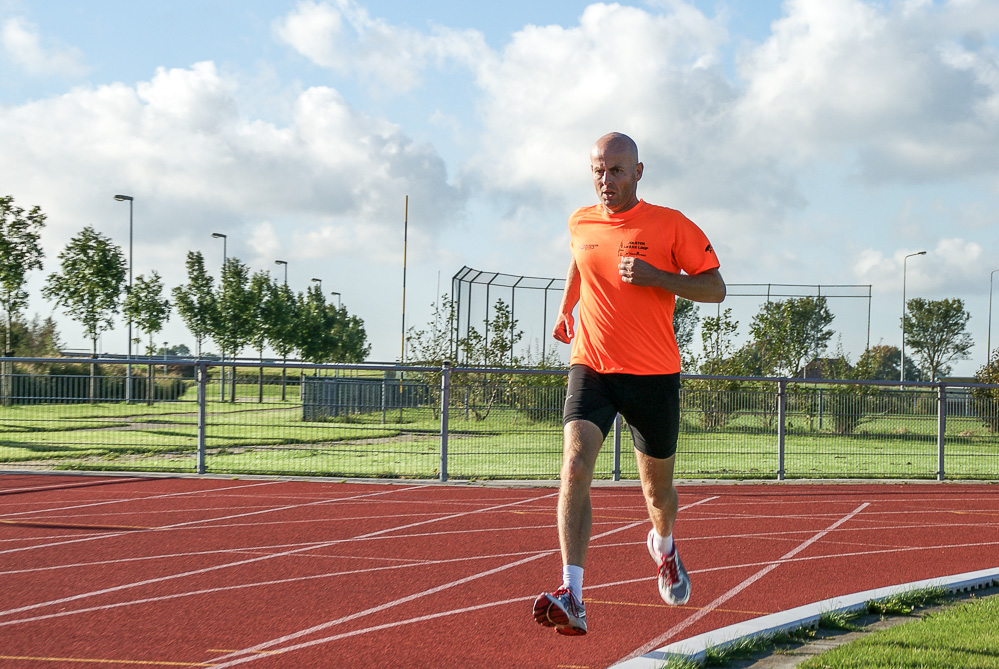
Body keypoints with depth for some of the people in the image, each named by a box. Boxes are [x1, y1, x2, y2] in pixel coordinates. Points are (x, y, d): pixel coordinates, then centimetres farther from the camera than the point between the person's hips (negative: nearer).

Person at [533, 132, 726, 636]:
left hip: (653, 374, -1)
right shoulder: (580, 223, 7)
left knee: (657, 485, 14)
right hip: (590, 367, 1)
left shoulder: (669, 225, -5)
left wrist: (654, 276, -17)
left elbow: (715, 288, -5)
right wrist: (566, 306, 22)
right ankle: (572, 599, -28)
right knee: (574, 467, -22)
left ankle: (663, 545, 52)